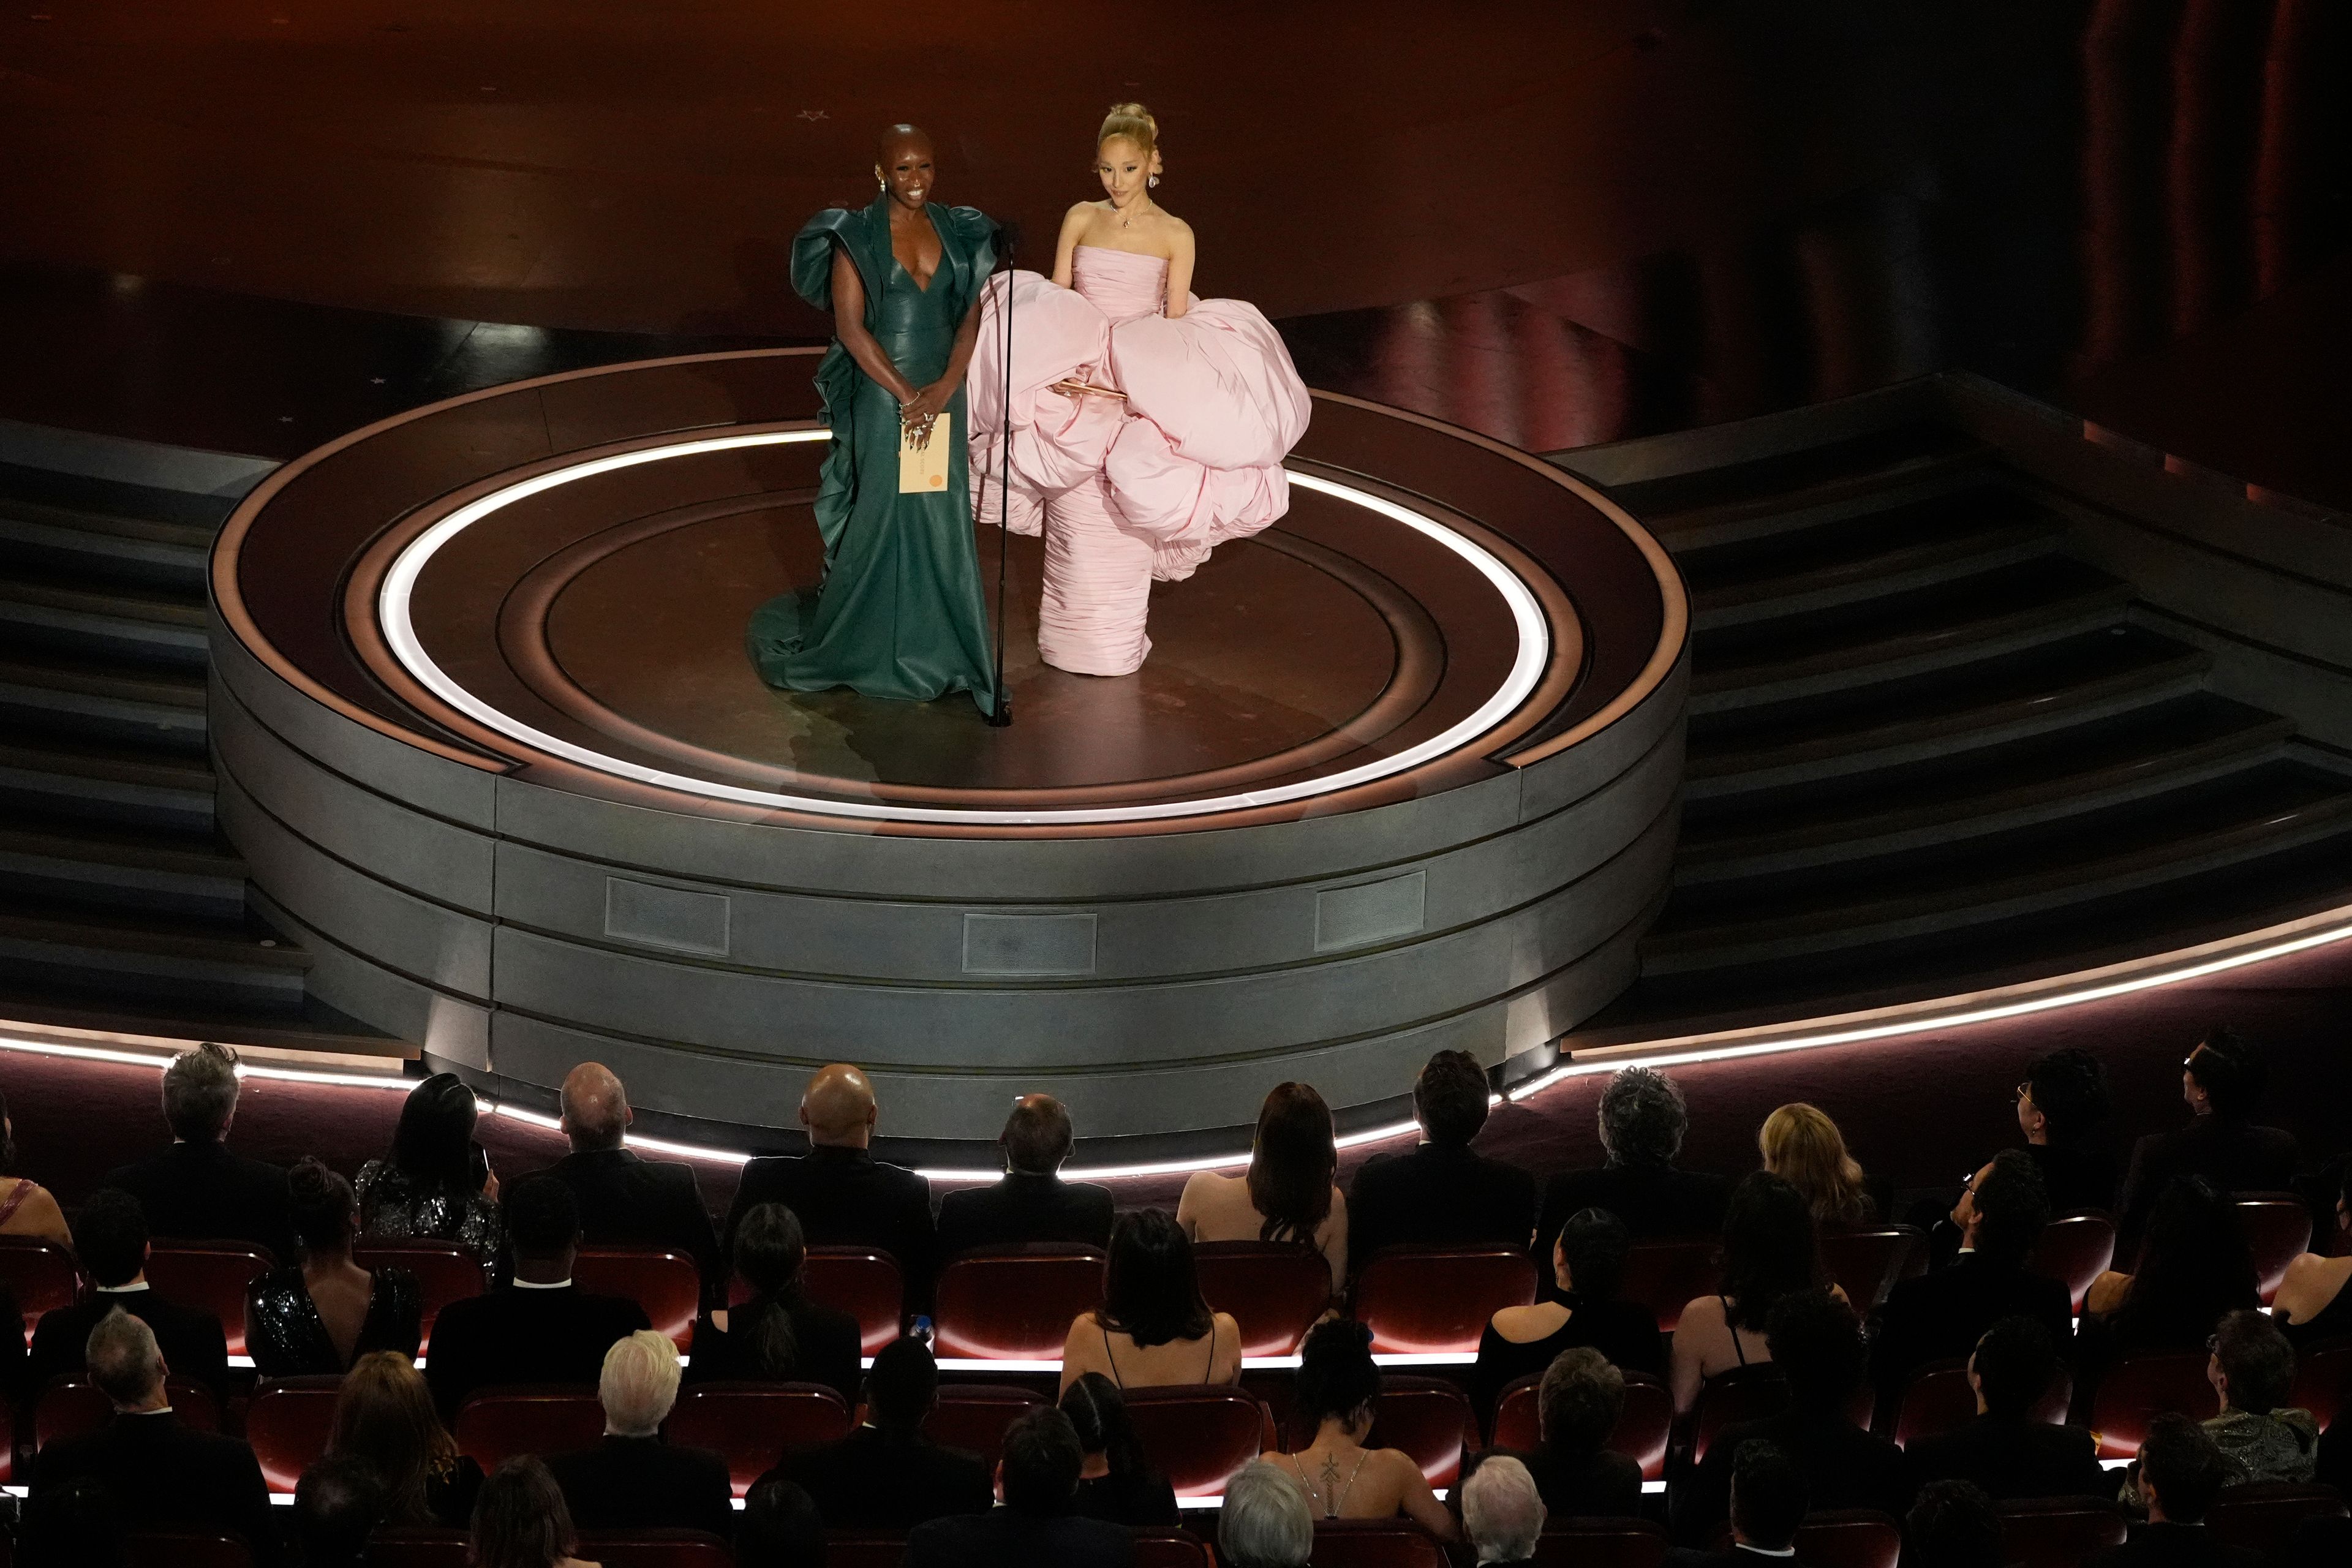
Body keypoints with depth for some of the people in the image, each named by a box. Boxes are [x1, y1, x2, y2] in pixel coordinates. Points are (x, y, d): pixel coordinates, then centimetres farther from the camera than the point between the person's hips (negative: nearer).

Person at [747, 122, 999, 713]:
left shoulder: (957, 233, 5)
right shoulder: (856, 238, -7)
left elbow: (972, 315, 3)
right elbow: (850, 326, -11)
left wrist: (944, 389, -10)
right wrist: (906, 395, -14)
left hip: (943, 394, 4)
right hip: (880, 395, -4)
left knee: (944, 519, 4)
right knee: (882, 516, 0)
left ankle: (939, 648, 12)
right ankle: (873, 646, 14)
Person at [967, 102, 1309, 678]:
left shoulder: (1175, 235, -1)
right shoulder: (1081, 219, 4)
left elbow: (1177, 324, 0)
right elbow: (1051, 302, 5)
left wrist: (1141, 379, -13)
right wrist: (1057, 368, -10)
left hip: (1140, 386, -2)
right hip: (1073, 370, 2)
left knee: (1123, 523, 1)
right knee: (1075, 518, 3)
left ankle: (1118, 641, 12)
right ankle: (1072, 637, 13)